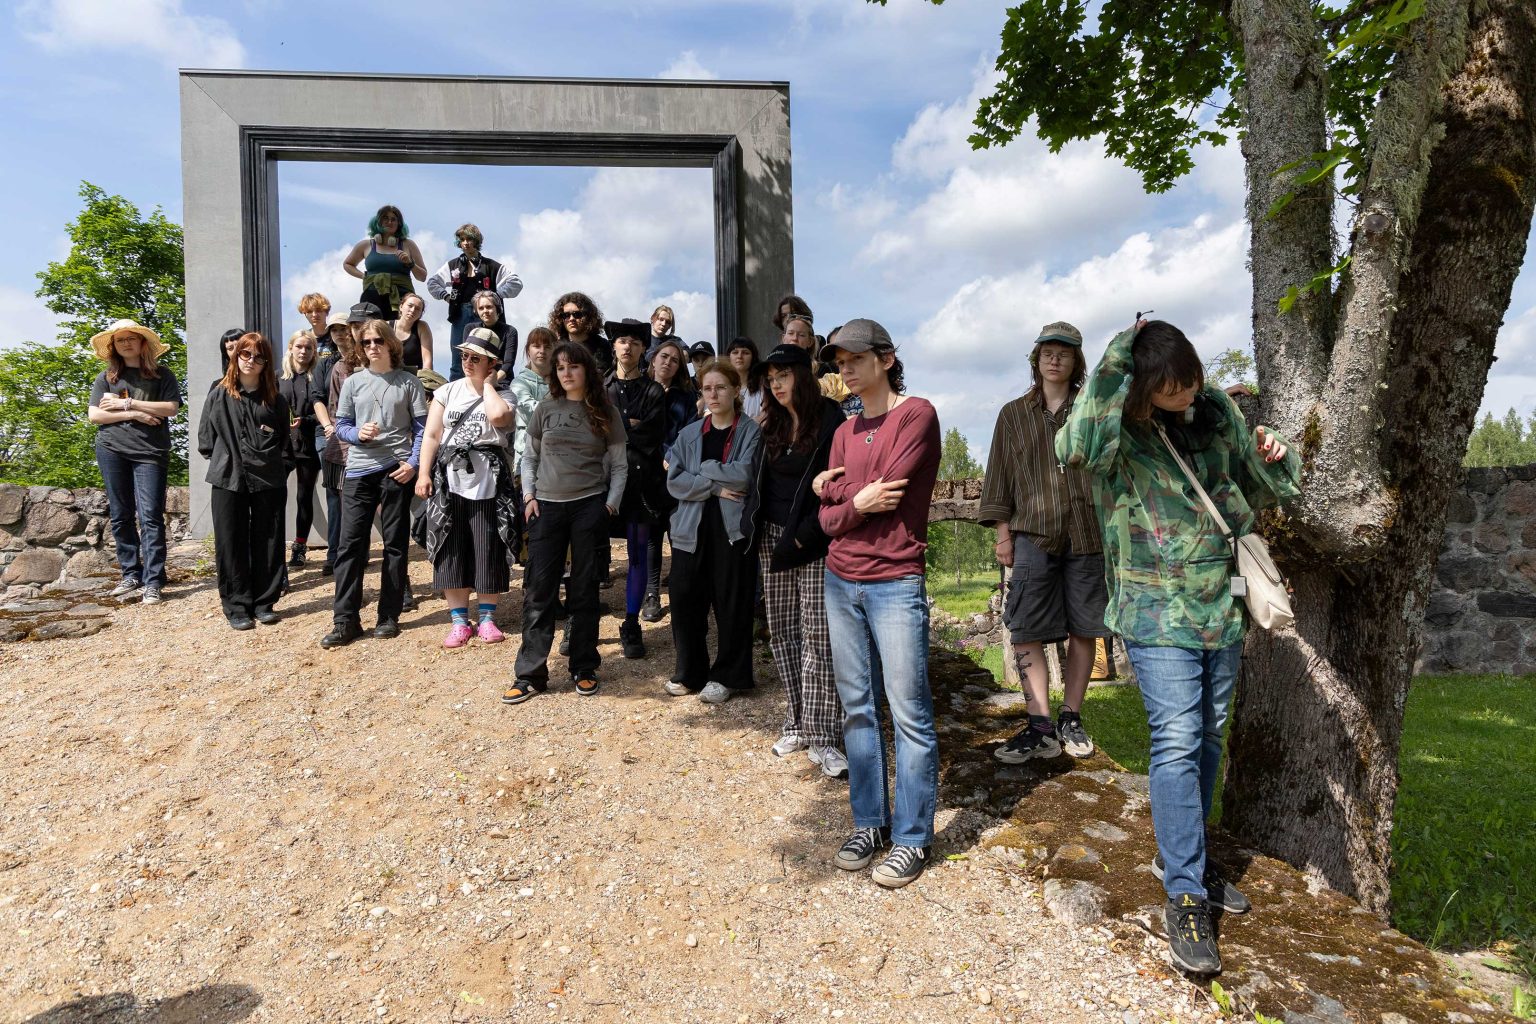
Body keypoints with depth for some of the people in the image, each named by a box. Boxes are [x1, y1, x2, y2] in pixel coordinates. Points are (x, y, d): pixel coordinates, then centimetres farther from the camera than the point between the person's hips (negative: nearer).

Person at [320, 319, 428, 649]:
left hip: (397, 471, -2)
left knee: (395, 544, 5)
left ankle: (389, 616, 15)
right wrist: (358, 433, -12)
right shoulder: (353, 382, 8)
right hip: (359, 471, 2)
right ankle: (345, 621, 5)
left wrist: (413, 463, -10)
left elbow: (421, 427, 1)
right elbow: (341, 426, 10)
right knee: (351, 544, -1)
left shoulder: (409, 382, 2)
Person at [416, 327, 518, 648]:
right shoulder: (447, 391, 11)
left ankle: (486, 618, 14)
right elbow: (432, 435, 7)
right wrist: (423, 474, -3)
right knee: (452, 550, 3)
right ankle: (459, 621, 12)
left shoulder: (502, 396, 4)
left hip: (488, 481, -2)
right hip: (450, 479, 2)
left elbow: (498, 416, -22)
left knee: (489, 551, 1)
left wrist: (486, 384, -6)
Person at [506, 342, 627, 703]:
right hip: (547, 508, 1)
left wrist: (611, 503, -6)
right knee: (538, 591, 1)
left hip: (590, 507, -1)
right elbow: (529, 457, 12)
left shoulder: (606, 413, 2)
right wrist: (528, 496, 1)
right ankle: (530, 674, 7)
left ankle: (584, 668, 18)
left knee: (584, 590, 6)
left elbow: (618, 465, 5)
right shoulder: (545, 410, 5)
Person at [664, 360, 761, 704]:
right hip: (691, 528, 4)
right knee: (685, 601, 6)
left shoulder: (751, 432, -1)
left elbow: (744, 475, -16)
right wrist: (714, 486, -12)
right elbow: (674, 480, 0)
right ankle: (689, 672, 23)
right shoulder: (689, 433, 11)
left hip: (733, 529, -4)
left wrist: (702, 469, -6)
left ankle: (727, 676, 20)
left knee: (731, 604, 4)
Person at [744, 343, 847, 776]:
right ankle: (796, 723, 18)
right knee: (782, 631, 8)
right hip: (773, 537, 7)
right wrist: (755, 524, 5)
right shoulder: (772, 427, 13)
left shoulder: (830, 422, -8)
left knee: (817, 634, -7)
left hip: (813, 543, -6)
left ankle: (822, 737, -1)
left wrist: (802, 538, -15)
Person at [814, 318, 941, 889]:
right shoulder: (845, 432, 15)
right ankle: (870, 823, 24)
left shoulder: (917, 415, -4)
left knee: (908, 713, 0)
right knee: (857, 708, 12)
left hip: (895, 585, -6)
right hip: (840, 582, 7)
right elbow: (828, 520, 7)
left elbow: (884, 490, -16)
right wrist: (858, 502, -12)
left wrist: (833, 489, -1)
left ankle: (912, 837, 12)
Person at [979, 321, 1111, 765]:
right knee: (1027, 631, -6)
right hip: (1033, 533, 0)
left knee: (1083, 629, 4)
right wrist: (1002, 531, 5)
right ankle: (1040, 728, 0)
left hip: (1087, 531, 0)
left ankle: (1071, 719, 17)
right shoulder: (1013, 415, 12)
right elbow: (999, 476, 11)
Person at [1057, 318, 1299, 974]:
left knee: (1207, 737, 16)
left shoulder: (1216, 411, 4)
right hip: (1158, 615, -6)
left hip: (1223, 609, 6)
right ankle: (1184, 897, 2)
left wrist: (1273, 459, -6)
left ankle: (1181, 854, 34)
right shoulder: (1116, 432, -12)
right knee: (1176, 742, -9)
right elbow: (1075, 449, -37)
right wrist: (1113, 364, -30)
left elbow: (1261, 490, 17)